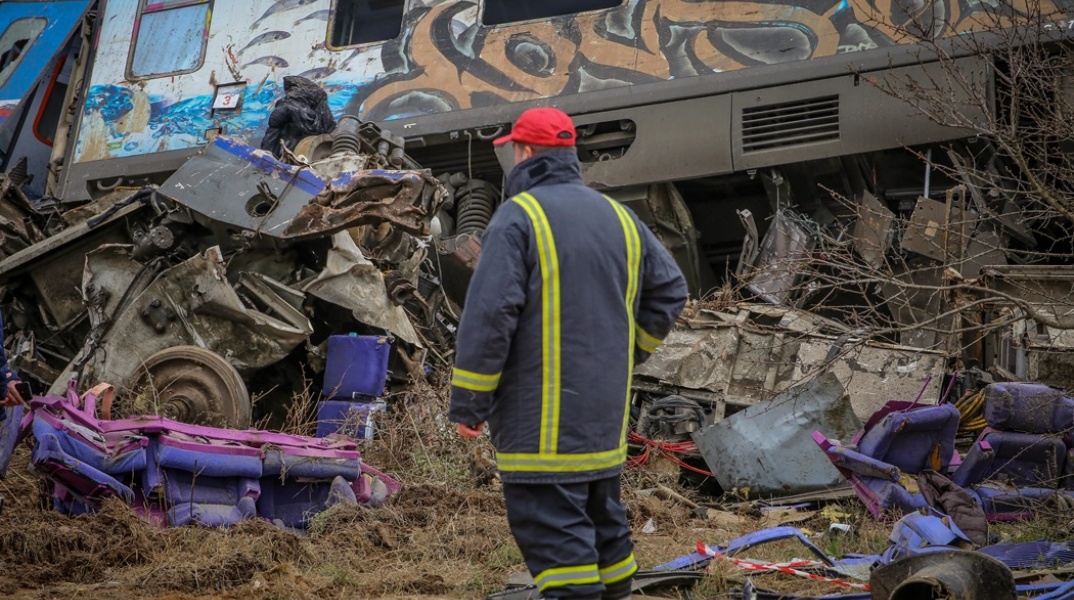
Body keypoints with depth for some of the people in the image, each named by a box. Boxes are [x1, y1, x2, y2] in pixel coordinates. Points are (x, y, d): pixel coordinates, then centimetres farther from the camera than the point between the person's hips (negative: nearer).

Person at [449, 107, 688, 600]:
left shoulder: (518, 216, -10)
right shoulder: (618, 217, 11)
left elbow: (489, 314, -17)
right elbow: (669, 290, 15)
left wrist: (468, 402, -11)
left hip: (541, 416, -7)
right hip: (604, 412, 7)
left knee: (552, 527, -8)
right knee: (600, 519, 19)